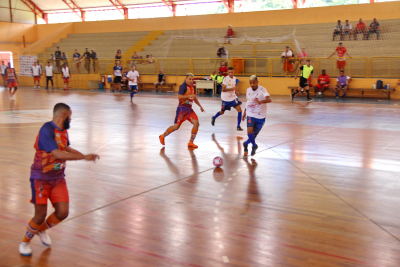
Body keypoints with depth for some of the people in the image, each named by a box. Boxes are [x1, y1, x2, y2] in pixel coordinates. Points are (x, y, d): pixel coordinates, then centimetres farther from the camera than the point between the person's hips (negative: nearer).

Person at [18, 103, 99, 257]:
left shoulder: (63, 130, 6)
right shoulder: (47, 130, -22)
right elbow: (58, 154, -32)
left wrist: (86, 156, 12)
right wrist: (84, 157, -31)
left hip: (58, 178, 7)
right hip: (41, 179, -7)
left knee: (63, 212, -3)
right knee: (40, 216, -7)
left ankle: (42, 230, 28)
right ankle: (25, 242, 22)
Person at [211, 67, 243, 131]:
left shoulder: (234, 78, 3)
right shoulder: (226, 79, -17)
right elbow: (223, 89, -23)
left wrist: (236, 91, 6)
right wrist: (232, 88, -30)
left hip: (233, 97, 5)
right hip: (226, 98, -5)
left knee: (239, 110, -11)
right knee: (222, 112, 13)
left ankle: (238, 126, -3)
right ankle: (214, 118, 45)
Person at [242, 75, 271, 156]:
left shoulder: (262, 90, -16)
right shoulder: (248, 90, 1)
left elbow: (269, 99, -34)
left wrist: (261, 101, -53)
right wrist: (245, 112, 19)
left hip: (260, 116, -2)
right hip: (250, 114, 2)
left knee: (254, 135, 5)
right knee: (250, 131, -20)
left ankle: (246, 144, 36)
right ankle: (254, 145, 7)